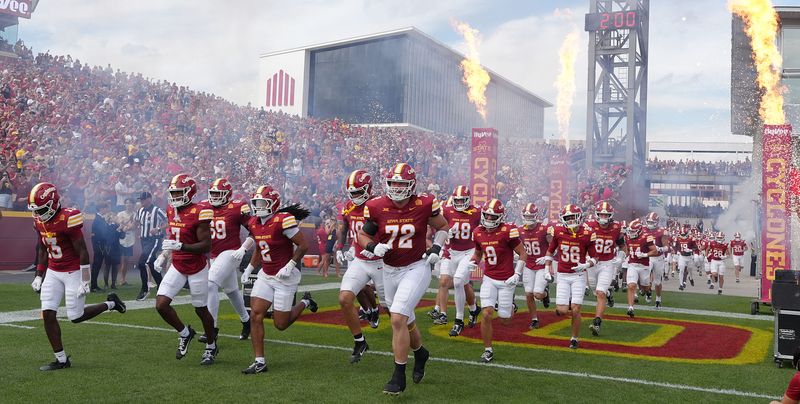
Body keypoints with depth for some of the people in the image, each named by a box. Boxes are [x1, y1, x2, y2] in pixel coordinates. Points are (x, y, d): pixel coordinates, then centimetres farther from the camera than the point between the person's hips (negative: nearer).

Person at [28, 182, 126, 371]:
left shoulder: (67, 219, -22)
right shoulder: (40, 222, 2)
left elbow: (82, 252, -19)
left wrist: (85, 281, -18)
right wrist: (39, 276, 15)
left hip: (73, 272, -7)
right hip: (53, 272, 7)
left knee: (76, 317, -2)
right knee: (48, 314, -2)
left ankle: (110, 304, 23)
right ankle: (61, 359, 8)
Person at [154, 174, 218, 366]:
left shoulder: (199, 213, -19)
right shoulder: (171, 211, 3)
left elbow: (206, 246, -22)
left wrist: (180, 246, -31)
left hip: (197, 269, -6)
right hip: (177, 267, 6)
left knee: (201, 310, 7)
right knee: (161, 304, -6)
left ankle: (211, 347, 29)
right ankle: (184, 333, 20)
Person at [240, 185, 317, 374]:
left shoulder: (283, 220, -19)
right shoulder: (254, 223, 5)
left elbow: (303, 245, -16)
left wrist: (290, 266, -21)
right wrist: (250, 268, 13)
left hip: (285, 277, -7)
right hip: (265, 275, 7)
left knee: (280, 324, 1)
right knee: (255, 315, -5)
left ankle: (305, 303, 29)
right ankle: (259, 361, 4)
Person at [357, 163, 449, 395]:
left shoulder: (424, 205, -12)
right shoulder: (377, 208, -8)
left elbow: (442, 226, 7)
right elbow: (363, 235, 5)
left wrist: (437, 247, -9)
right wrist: (373, 247, -15)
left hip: (416, 269, -4)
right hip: (389, 270, 4)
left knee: (398, 319, -18)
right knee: (405, 320, 19)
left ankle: (399, 377, -6)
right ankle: (420, 353, 49)